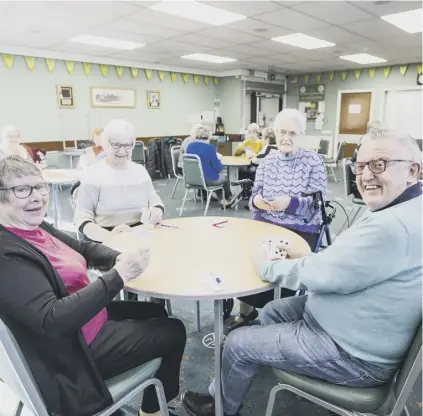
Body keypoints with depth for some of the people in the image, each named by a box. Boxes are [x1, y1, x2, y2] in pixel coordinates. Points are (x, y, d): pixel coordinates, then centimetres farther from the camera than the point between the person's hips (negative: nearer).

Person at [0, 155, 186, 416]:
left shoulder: (35, 227, -1)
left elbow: (83, 248, 8)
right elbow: (51, 320, -35)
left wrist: (119, 258, -13)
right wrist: (118, 276, -38)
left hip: (86, 314, 9)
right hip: (75, 347, -9)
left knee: (156, 312, 24)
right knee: (174, 332, 3)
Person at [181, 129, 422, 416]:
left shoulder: (395, 226, -32)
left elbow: (319, 275, -28)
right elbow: (341, 263, 13)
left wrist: (265, 265, -11)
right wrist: (305, 258, -1)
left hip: (354, 353, -10)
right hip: (357, 326, 10)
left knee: (237, 344, 0)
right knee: (273, 311, 22)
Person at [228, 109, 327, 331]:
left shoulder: (313, 161, -1)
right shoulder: (267, 161, 10)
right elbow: (254, 198, 10)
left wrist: (290, 203, -26)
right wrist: (256, 201, -15)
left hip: (300, 231, -4)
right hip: (264, 225, 4)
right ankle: (246, 310, 8)